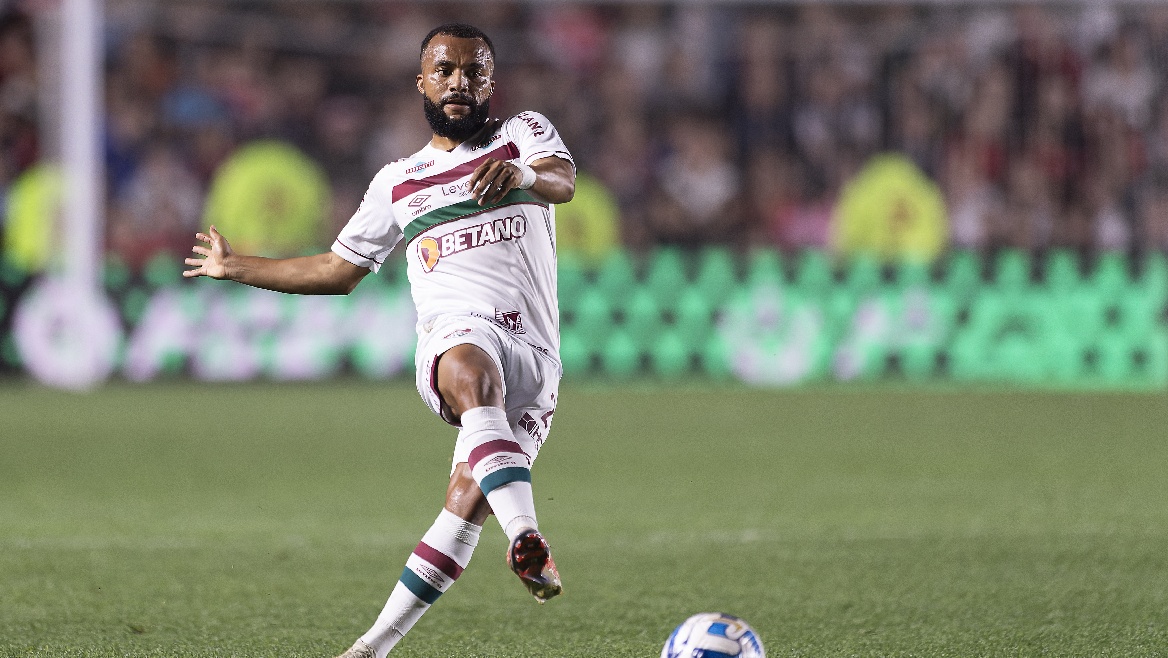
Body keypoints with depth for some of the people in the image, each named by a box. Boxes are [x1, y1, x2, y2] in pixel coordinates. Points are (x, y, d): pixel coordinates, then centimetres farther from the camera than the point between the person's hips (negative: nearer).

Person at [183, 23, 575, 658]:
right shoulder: (398, 182, 24)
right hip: (457, 338, 0)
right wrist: (237, 267, 36)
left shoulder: (524, 131, 15)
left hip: (533, 357, 0)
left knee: (466, 507, -16)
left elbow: (563, 181, -8)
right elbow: (339, 270, 34)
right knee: (472, 370, -39)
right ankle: (526, 538, -56)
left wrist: (522, 173, -32)